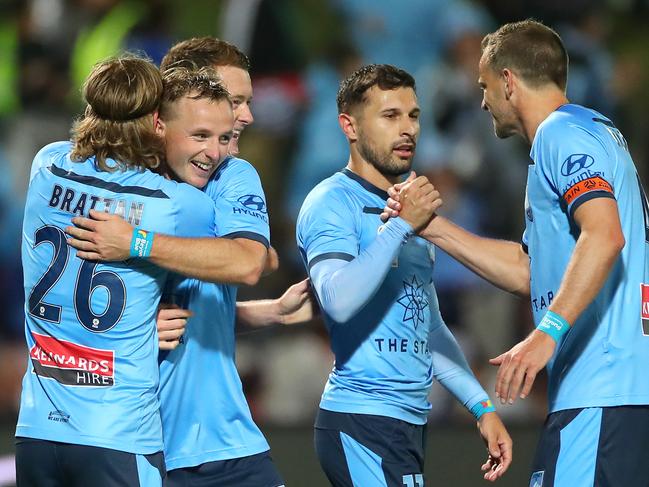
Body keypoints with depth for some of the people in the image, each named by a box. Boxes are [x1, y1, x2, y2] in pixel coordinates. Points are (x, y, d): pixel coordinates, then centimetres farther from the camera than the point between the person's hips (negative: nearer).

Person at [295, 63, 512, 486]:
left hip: (411, 420, 9)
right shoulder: (333, 202, -8)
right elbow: (339, 301, -25)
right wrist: (401, 225, -23)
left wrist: (482, 407, 21)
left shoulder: (412, 209, 20)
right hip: (362, 421, -9)